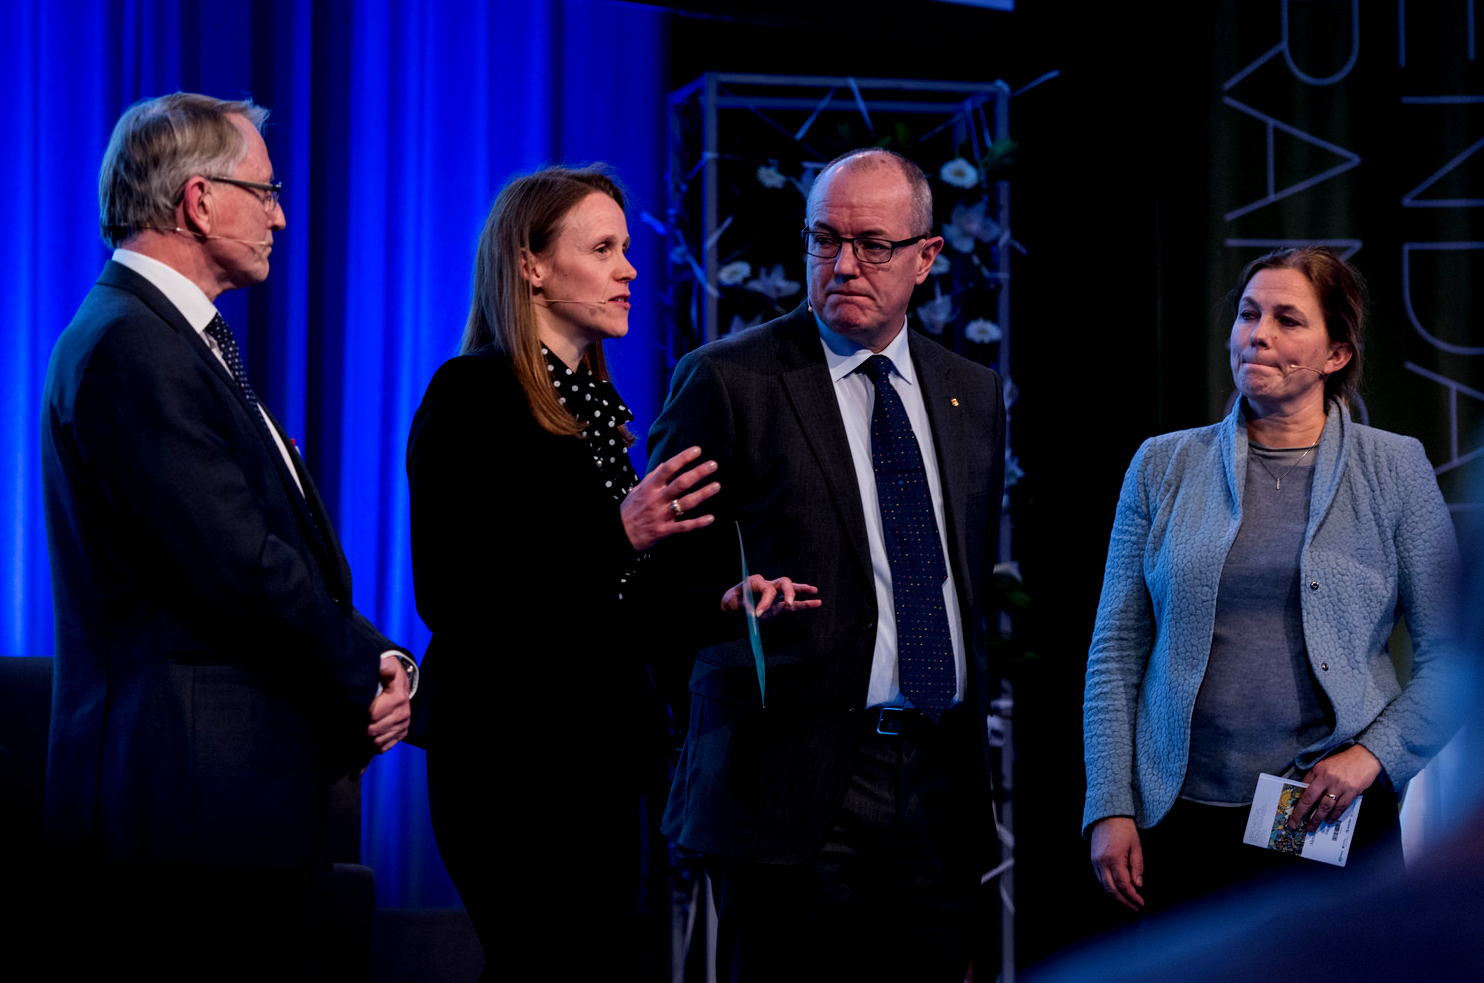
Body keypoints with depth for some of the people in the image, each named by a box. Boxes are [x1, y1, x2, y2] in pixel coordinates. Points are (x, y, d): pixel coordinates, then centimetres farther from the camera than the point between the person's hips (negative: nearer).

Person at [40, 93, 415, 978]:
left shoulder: (179, 338, 19)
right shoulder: (132, 347, -14)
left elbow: (283, 545, 15)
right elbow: (237, 565, -19)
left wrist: (369, 658, 0)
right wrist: (367, 671, -6)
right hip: (195, 795, -10)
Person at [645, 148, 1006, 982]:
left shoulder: (974, 395, 14)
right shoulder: (729, 381, -3)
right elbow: (665, 573, -2)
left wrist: (978, 722, 12)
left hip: (941, 787, 5)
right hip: (793, 783, -5)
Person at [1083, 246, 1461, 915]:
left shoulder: (1394, 470, 3)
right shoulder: (1163, 466, 7)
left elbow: (1453, 653, 3)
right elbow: (1117, 650, 7)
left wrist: (1374, 753, -10)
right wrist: (1110, 808, -1)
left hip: (1335, 824, -1)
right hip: (1182, 821, 1)